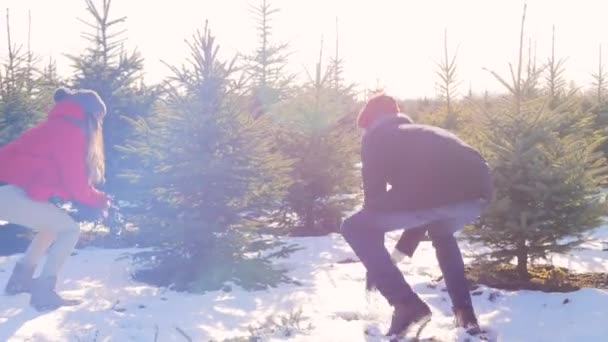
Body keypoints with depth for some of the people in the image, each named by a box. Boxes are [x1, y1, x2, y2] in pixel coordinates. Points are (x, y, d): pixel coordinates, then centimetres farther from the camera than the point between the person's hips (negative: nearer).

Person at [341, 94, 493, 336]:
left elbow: (374, 194, 19)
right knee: (442, 234, 41)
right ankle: (465, 312, 28)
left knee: (355, 229, 14)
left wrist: (375, 268, 28)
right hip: (477, 190, 7)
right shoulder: (426, 133, 42)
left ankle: (407, 305, 5)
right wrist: (400, 252, 54)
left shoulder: (376, 137, 24)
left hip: (434, 191, -7)